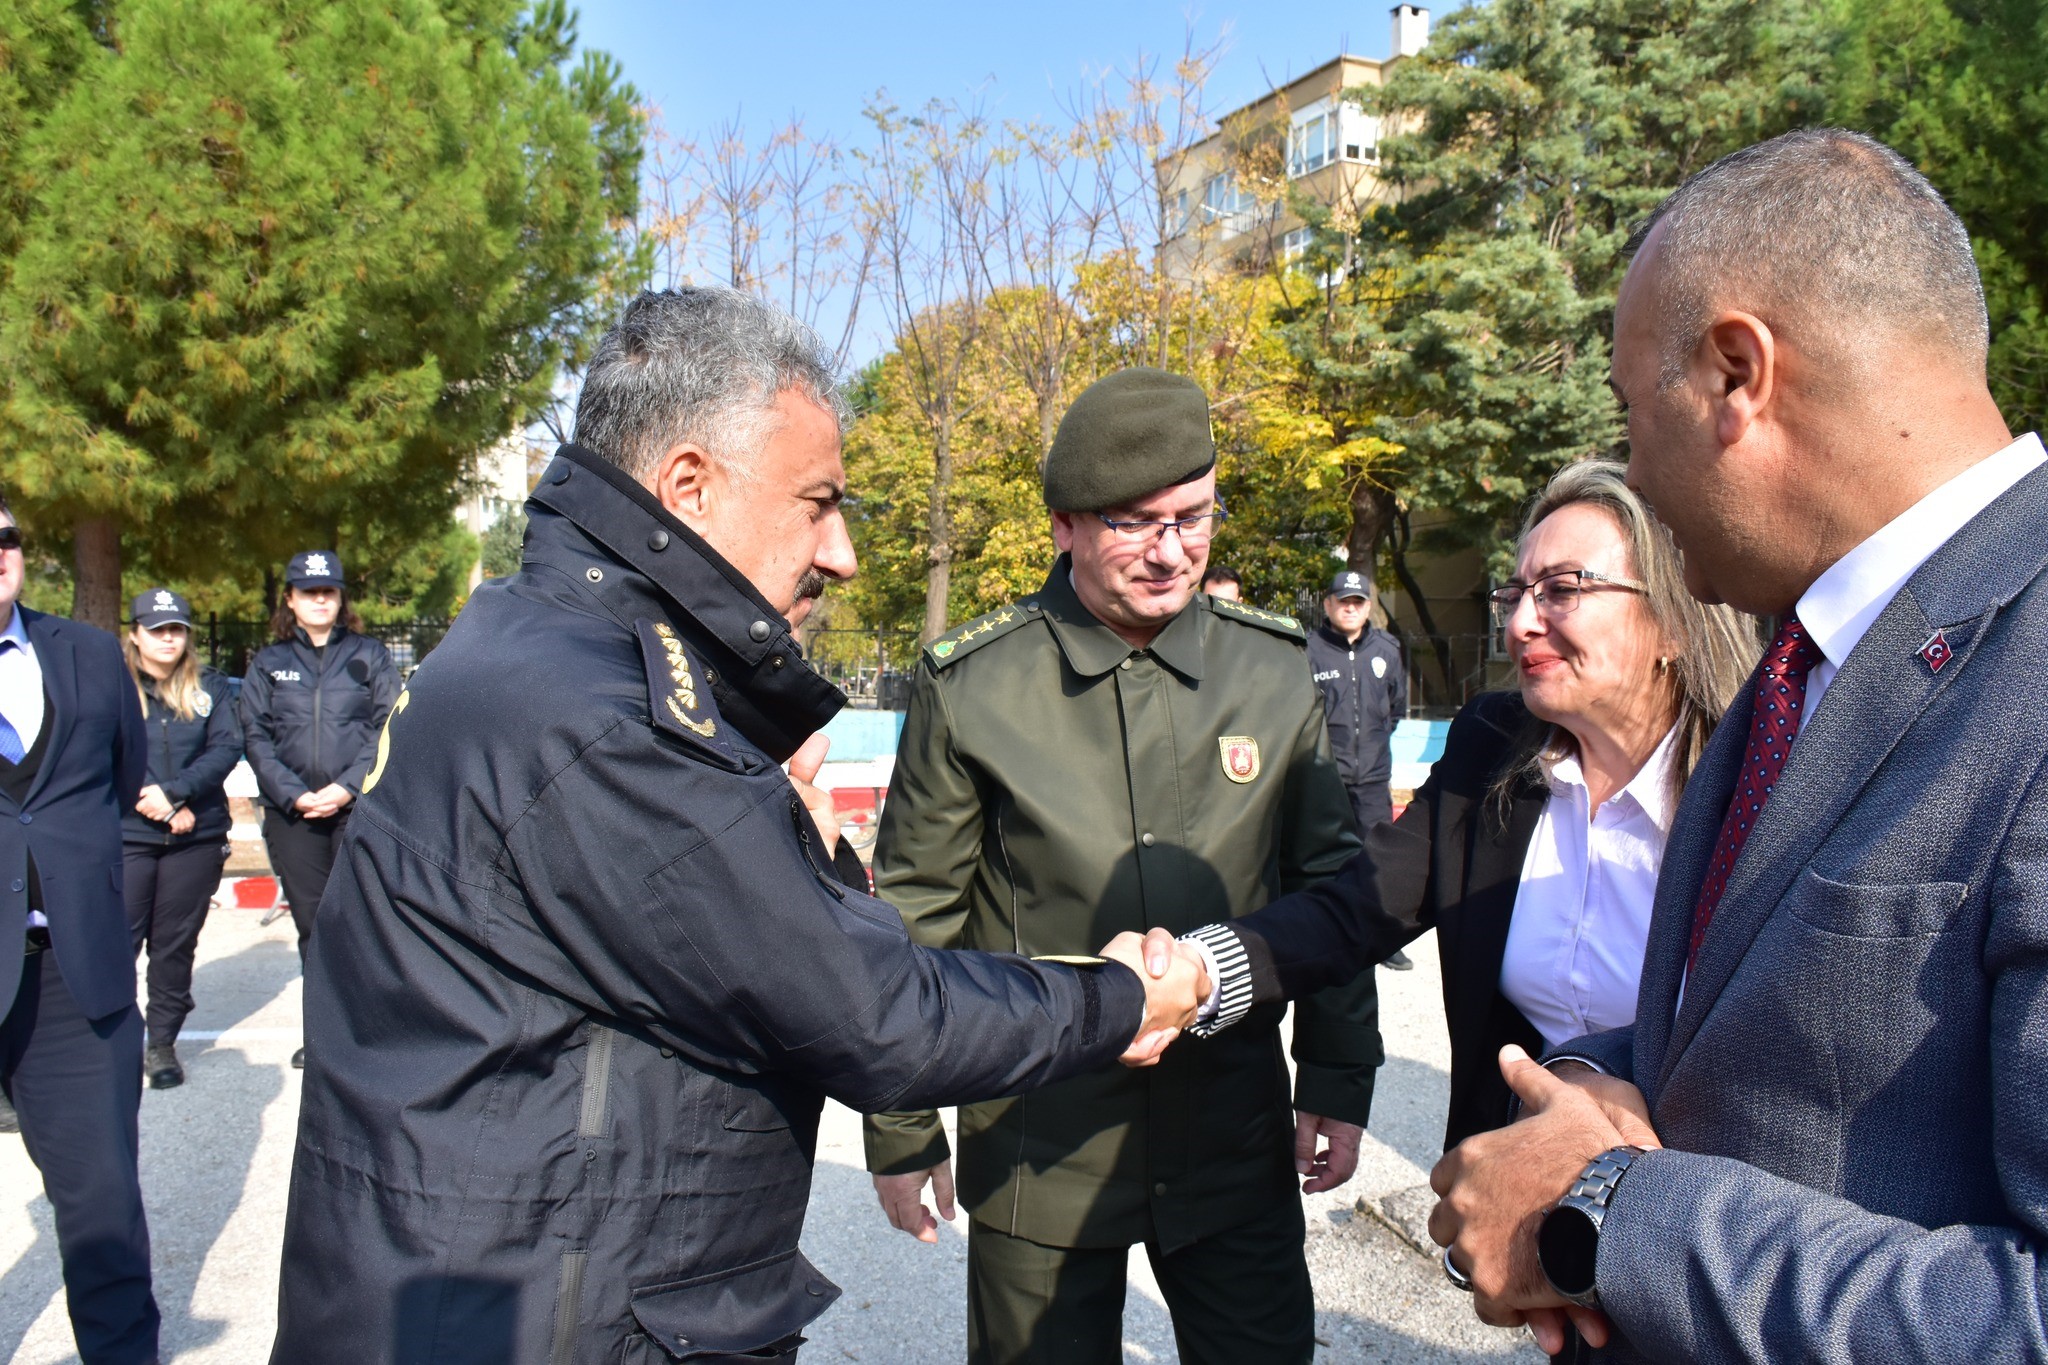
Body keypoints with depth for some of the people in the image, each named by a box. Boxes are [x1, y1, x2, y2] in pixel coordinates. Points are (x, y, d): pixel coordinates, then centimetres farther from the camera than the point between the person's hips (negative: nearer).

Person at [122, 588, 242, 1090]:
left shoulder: (211, 687, 8)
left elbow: (227, 747, -3)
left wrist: (174, 793, -16)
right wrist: (169, 808, -11)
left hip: (197, 837, 2)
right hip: (126, 836, -2)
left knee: (176, 945, 8)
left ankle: (163, 1043, 19)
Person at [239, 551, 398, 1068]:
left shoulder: (370, 655, 7)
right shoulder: (268, 663, 12)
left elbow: (387, 728, -1)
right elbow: (255, 736, 5)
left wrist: (349, 786, -12)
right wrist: (293, 793, -8)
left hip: (359, 808, -2)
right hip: (293, 813, 2)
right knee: (311, 923, 8)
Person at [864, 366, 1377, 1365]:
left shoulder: (1276, 672, -1)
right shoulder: (970, 685, -8)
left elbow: (1328, 887, 8)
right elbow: (917, 918, -2)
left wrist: (1339, 1079, 7)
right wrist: (901, 1129, 2)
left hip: (1236, 1134, 2)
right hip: (1036, 1146, -1)